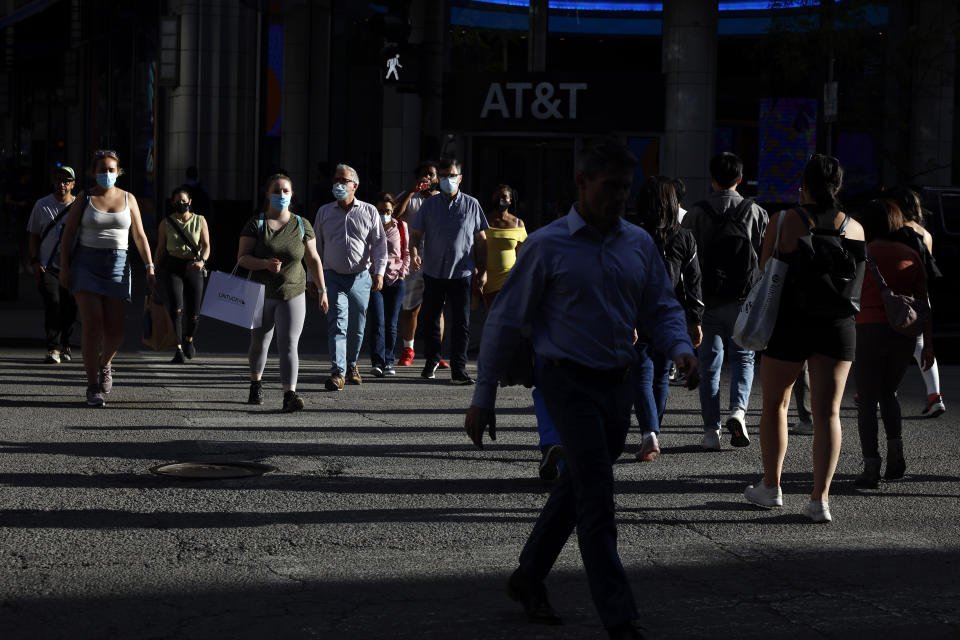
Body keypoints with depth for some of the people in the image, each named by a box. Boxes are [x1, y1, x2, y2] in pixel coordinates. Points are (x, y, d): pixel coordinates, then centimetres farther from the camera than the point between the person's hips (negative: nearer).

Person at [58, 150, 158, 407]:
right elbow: (68, 234, 4)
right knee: (92, 325, -12)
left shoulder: (128, 199, 9)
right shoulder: (84, 200, 4)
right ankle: (93, 387, -8)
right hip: (86, 263, -2)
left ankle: (105, 363, 32)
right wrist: (64, 267, -5)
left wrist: (150, 267, 2)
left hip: (117, 265, 2)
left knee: (114, 330, -3)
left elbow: (140, 236, 10)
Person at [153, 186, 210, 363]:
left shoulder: (200, 221, 6)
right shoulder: (166, 223, 5)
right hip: (172, 268, -1)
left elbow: (206, 246, 0)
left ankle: (188, 339, 37)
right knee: (175, 308, -18)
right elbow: (160, 249, 9)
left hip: (193, 269, 1)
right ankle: (178, 349, -18)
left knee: (193, 312, 5)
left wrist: (202, 260, -20)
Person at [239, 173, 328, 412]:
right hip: (261, 295, 1)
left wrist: (322, 290, 10)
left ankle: (289, 395, -24)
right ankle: (256, 383, 42)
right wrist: (265, 263, -25)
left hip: (292, 295, -1)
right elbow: (242, 258, -7)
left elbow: (313, 259, 8)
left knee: (289, 344, -14)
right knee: (259, 343, 15)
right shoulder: (255, 223, -4)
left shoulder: (301, 225, 0)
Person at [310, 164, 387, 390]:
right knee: (337, 323, -14)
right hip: (333, 276, 0)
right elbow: (316, 246, 13)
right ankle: (338, 372, -20)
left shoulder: (369, 212, 6)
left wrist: (379, 272, -8)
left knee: (356, 327, 8)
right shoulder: (324, 212, 10)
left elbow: (379, 243, 4)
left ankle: (351, 364, 30)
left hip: (360, 277, 0)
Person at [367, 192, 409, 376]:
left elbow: (407, 252, 15)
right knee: (377, 322, -12)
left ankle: (388, 362, 11)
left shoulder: (401, 227, 9)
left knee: (391, 324, 4)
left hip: (395, 280, 2)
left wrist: (403, 271, 2)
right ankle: (377, 362, -17)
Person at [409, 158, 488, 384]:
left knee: (461, 322, -7)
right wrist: (414, 251, -16)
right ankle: (432, 360, 29)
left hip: (461, 274, -1)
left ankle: (458, 369, -5)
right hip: (433, 273, 1)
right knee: (431, 319, 10)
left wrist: (482, 271, 5)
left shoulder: (471, 205, 4)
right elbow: (416, 233, 6)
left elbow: (480, 240, 8)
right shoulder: (429, 205, 5)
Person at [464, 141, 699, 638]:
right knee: (597, 502, -10)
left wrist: (680, 349, -10)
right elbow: (505, 321, -4)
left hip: (616, 385, 6)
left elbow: (661, 308, 13)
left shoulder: (639, 244, 8)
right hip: (570, 382, -6)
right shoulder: (548, 246, -7)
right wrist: (483, 399, -5)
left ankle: (528, 579, 37)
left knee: (576, 489, 18)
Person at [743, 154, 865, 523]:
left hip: (790, 325, -2)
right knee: (827, 412, 2)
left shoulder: (785, 222, -7)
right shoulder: (854, 229, 1)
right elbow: (856, 278, 11)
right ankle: (820, 499, -5)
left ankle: (771, 487, 23)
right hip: (838, 326, 2)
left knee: (775, 403, 16)